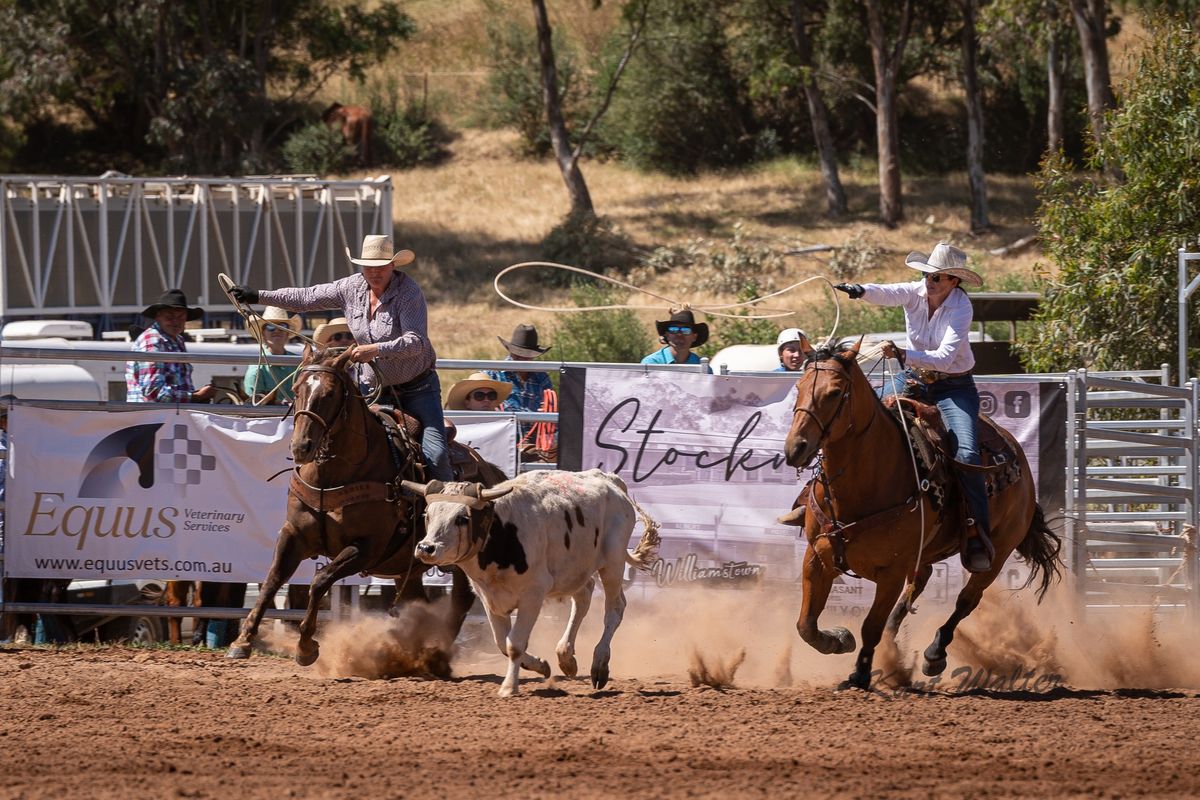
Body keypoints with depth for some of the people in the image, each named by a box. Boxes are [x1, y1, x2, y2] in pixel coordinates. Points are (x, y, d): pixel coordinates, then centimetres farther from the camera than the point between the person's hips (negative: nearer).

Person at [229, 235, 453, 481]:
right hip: (373, 390, 5)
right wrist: (259, 296, 11)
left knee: (435, 455, -15)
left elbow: (416, 341, -28)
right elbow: (307, 298, 11)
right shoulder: (353, 287, 0)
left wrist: (375, 350, -40)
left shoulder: (409, 292, -17)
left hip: (417, 389, -5)